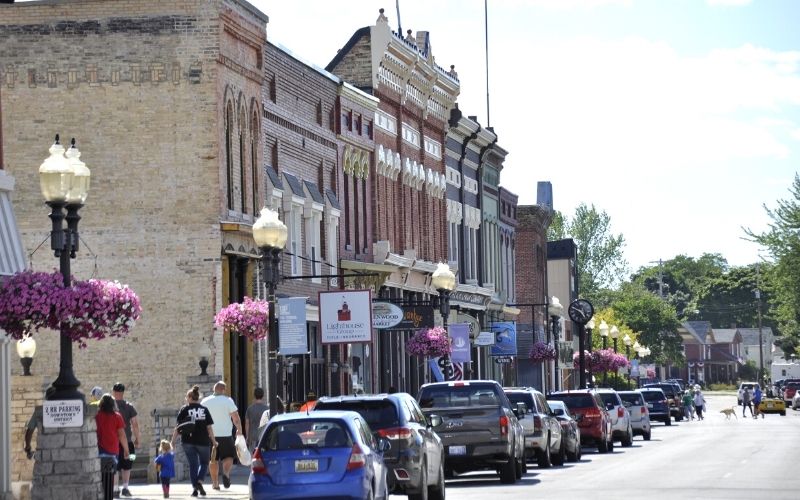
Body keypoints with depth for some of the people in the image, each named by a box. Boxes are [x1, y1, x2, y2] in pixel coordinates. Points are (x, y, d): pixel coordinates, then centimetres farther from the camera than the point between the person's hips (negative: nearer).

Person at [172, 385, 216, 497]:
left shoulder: (184, 409, 0)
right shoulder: (204, 410, 4)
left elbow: (178, 427, -4)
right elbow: (209, 427, 2)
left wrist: (173, 440, 0)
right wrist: (213, 441, 11)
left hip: (188, 441, 0)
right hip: (203, 441, 1)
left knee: (193, 465, 7)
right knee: (204, 463, 16)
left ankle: (195, 488, 1)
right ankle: (199, 482, -8)